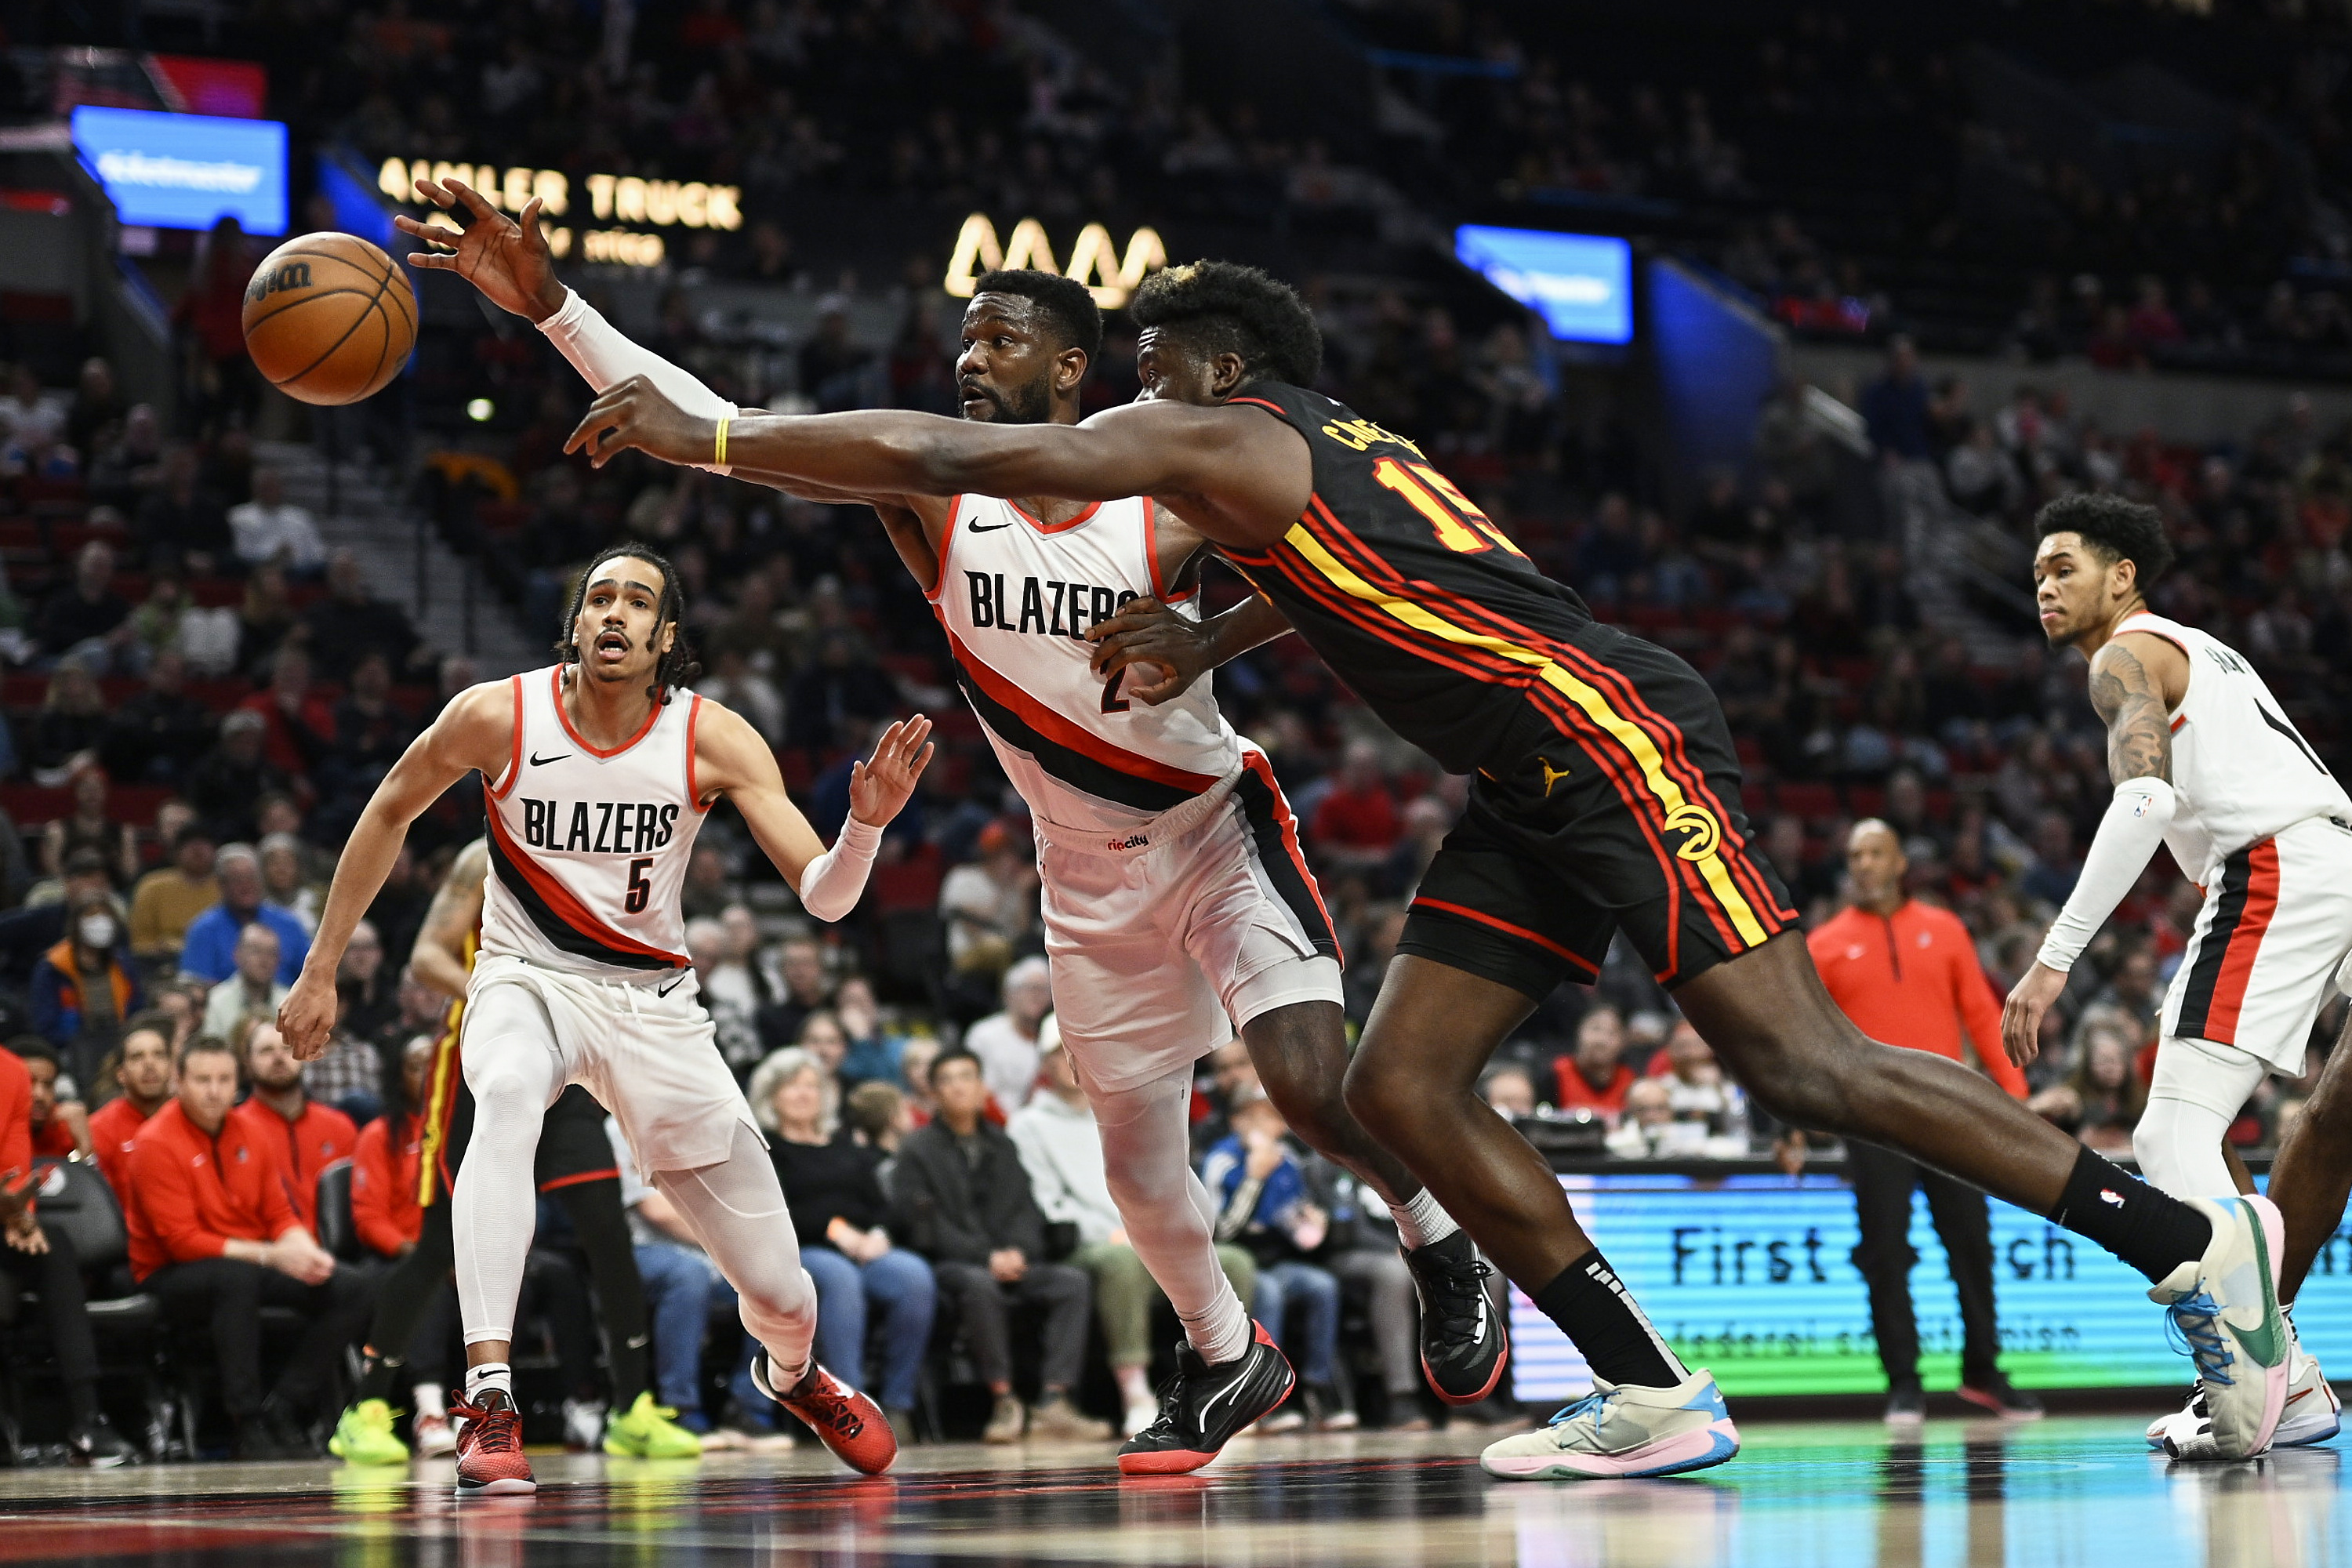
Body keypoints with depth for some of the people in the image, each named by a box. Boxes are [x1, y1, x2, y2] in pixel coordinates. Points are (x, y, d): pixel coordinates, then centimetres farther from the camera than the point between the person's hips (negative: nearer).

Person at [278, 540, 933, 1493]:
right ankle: (488, 1402, -44)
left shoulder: (715, 741, -13)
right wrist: (321, 971, 4)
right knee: (509, 1096, -41)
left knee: (780, 1295, 2)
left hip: (653, 1002, 2)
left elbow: (823, 896, -16)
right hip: (526, 980, -1)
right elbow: (388, 816, 3)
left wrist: (867, 824, -37)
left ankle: (791, 1375, 43)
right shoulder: (498, 716, -14)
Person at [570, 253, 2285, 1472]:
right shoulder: (1324, 451, 22)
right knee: (1403, 1084, 3)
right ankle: (1650, 1397, 1)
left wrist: (700, 436, -1)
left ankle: (2192, 1241, -9)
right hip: (1539, 790, 10)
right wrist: (1208, 643, 32)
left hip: (1616, 731, -10)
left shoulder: (1223, 436, -4)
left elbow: (941, 453, -8)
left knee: (1805, 1067, -15)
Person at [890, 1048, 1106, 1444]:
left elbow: (1027, 1211, 14)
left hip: (1009, 1262, 5)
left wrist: (1018, 1252, -8)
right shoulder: (918, 1150, 3)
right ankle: (1003, 1400, -30)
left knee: (1073, 1282, -20)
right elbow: (924, 1228, -7)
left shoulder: (1001, 1145, 20)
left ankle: (1053, 1402, -27)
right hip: (948, 1266, -5)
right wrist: (986, 1257, -16)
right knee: (980, 1285, -38)